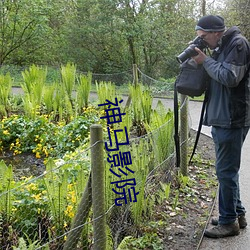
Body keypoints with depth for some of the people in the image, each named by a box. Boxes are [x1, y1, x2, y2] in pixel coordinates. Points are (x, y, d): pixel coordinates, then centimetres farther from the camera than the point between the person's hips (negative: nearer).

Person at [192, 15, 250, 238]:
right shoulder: (221, 47, 17)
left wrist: (206, 61, -11)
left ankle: (229, 222, 9)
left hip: (232, 120, -10)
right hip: (222, 119, 10)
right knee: (228, 170, 16)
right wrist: (203, 60, 4)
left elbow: (230, 77, -21)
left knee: (226, 171, -3)